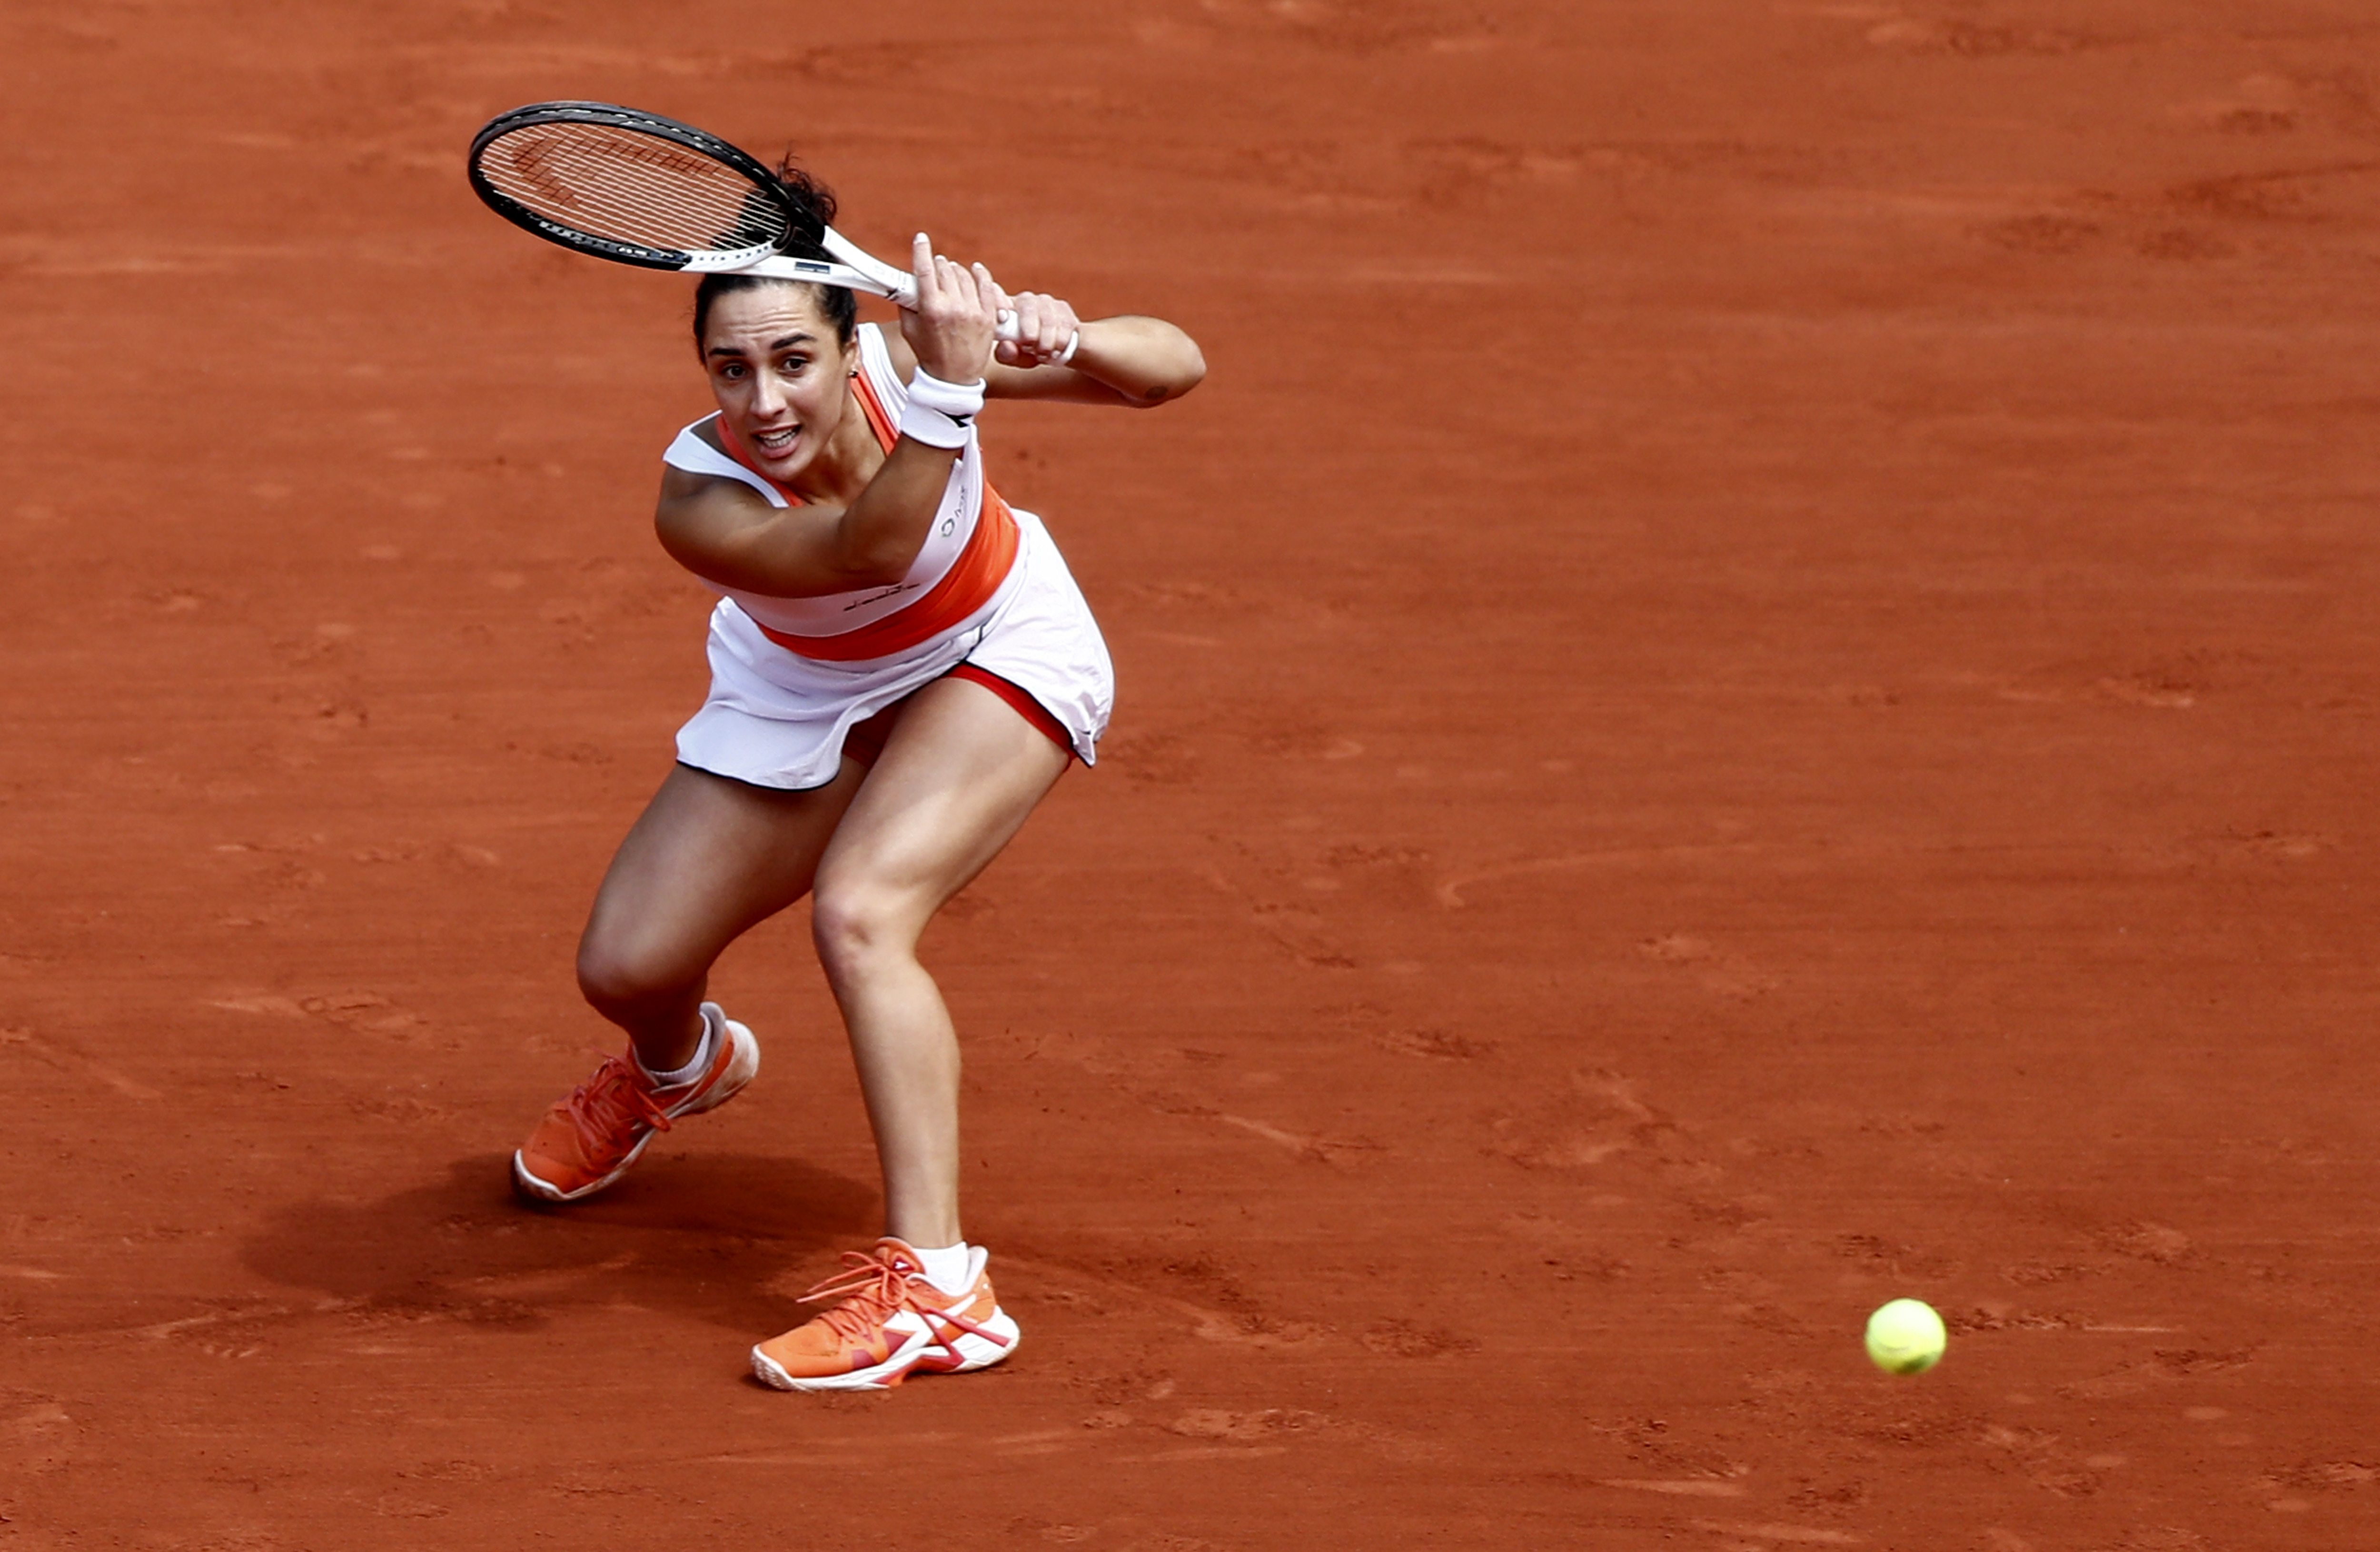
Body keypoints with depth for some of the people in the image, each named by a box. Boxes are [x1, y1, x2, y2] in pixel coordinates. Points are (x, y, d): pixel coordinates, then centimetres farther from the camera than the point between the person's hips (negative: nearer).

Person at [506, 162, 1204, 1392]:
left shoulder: (901, 357, -32)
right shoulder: (698, 500, -35)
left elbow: (1175, 370, -26)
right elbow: (871, 547, -53)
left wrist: (1066, 342, -47)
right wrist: (948, 390, -65)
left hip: (998, 649, -2)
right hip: (802, 692, 2)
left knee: (857, 911, -28)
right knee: (625, 969, 0)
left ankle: (933, 1284, -28)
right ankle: (681, 1067, 41)